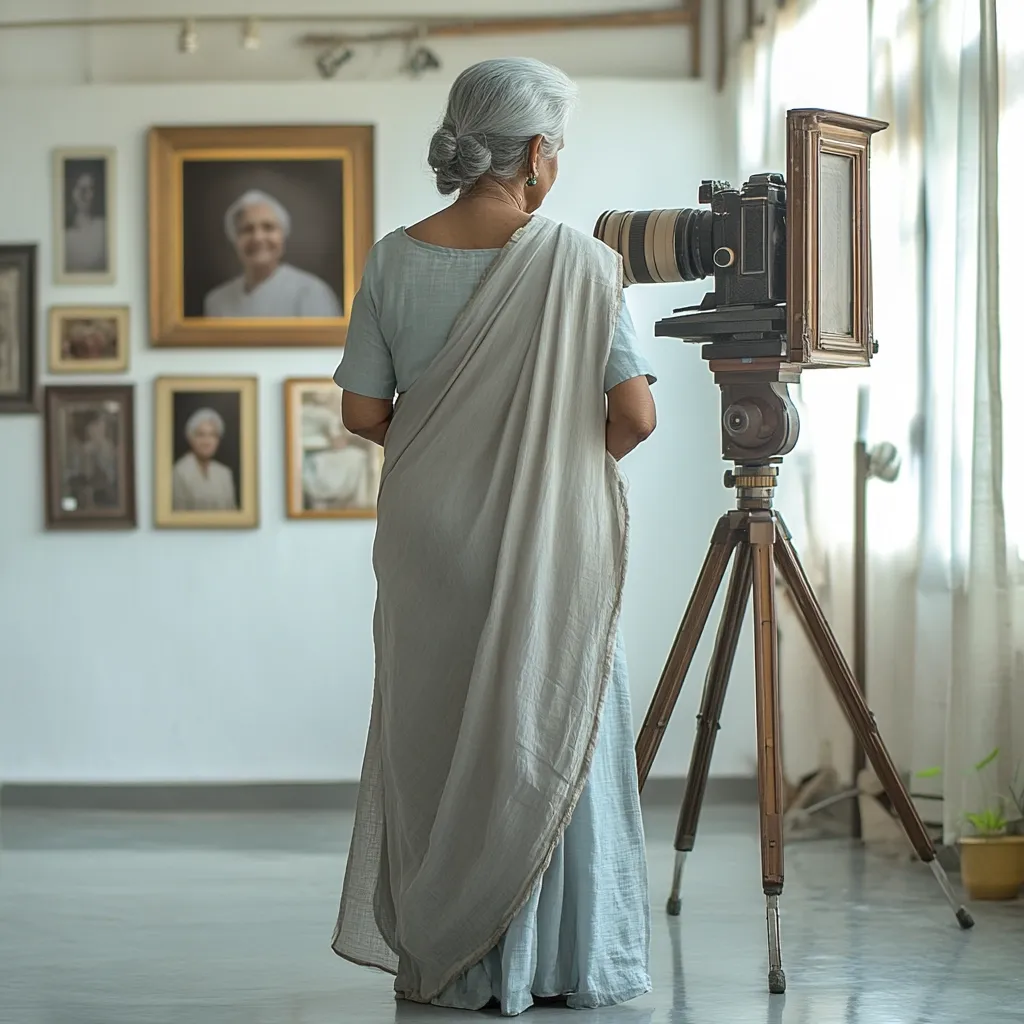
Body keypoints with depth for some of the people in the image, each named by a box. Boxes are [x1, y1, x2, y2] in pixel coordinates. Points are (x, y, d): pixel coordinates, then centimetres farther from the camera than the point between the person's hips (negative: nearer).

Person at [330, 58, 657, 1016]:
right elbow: (634, 413, -11)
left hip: (432, 542, 2)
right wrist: (576, 458, 8)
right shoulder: (577, 260, -10)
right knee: (551, 732, 9)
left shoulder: (394, 261, -3)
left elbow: (363, 412, 0)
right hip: (553, 543, -2)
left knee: (437, 736, 12)